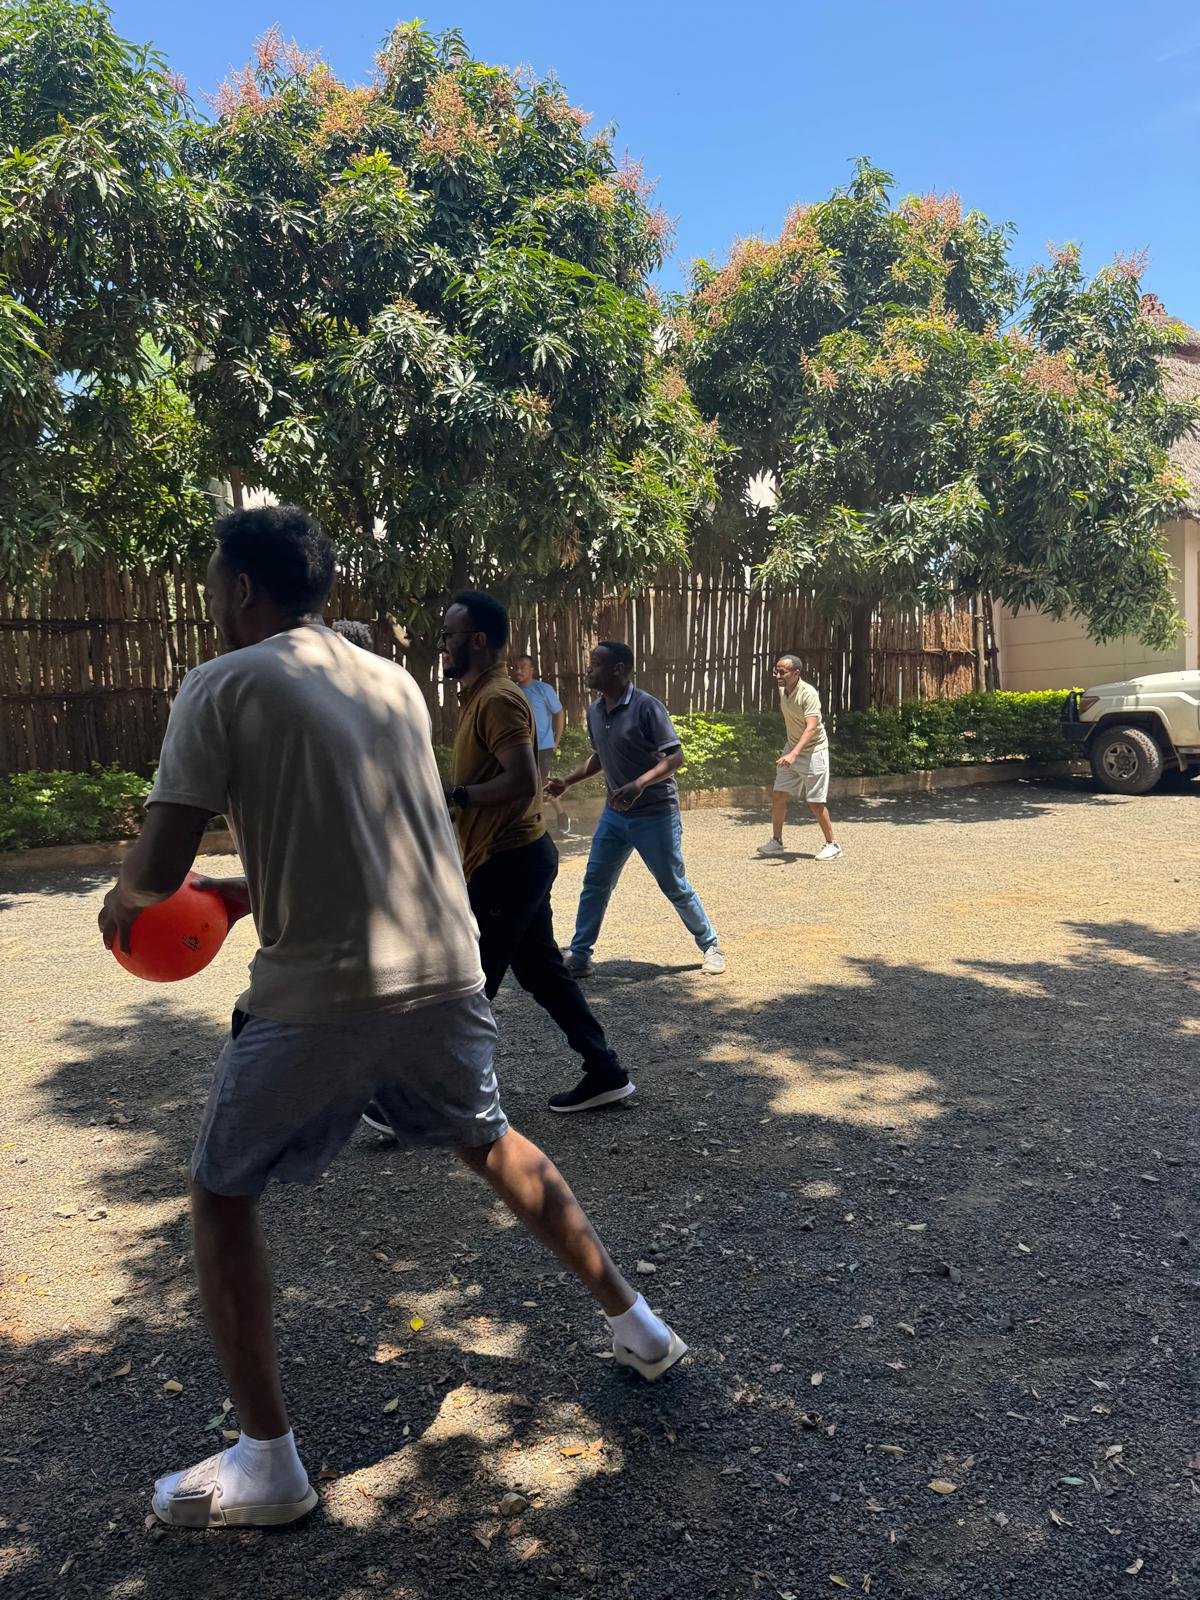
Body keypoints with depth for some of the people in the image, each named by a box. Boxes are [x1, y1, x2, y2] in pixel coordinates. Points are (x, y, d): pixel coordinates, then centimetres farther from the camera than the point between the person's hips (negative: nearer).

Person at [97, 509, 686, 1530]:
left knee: (222, 1198, 17)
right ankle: (636, 1325, 39)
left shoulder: (222, 687, -6)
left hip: (319, 994, -5)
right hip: (444, 972, 6)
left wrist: (122, 900, 13)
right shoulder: (394, 681, 12)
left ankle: (268, 1465, 22)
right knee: (493, 1145, 28)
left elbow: (157, 869, -10)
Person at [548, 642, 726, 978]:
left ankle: (711, 946, 23)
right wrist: (567, 782, 11)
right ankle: (579, 957, 14)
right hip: (615, 812, 7)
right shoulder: (594, 711, 4)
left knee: (674, 886, 4)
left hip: (655, 813, -6)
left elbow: (675, 757, -20)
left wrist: (639, 784, -33)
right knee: (595, 883, 5)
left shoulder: (647, 707, -18)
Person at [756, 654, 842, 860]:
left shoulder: (808, 694, -23)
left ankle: (832, 845, 12)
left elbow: (811, 728, -32)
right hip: (791, 751, 7)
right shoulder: (782, 691, 0)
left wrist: (794, 754, -44)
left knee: (815, 802, -3)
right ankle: (776, 841, 17)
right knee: (778, 796, 4)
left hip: (813, 751, -7)